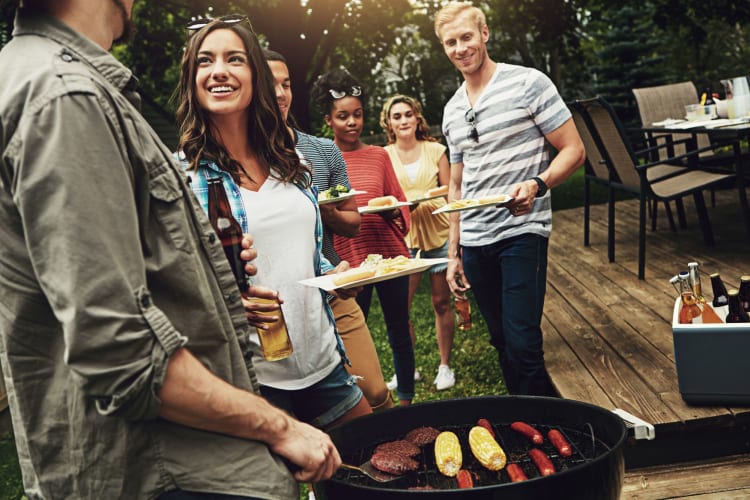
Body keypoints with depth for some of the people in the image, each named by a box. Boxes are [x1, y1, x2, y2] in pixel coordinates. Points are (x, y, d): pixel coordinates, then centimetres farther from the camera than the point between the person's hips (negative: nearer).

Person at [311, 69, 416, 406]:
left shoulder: (379, 155, 10)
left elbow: (400, 201, 12)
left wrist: (393, 212, -10)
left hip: (390, 254, 2)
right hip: (348, 259, -2)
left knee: (399, 332, 9)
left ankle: (407, 400, 25)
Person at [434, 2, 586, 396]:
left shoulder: (528, 83, -4)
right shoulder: (452, 111, 14)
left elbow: (573, 150, -5)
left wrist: (536, 185, -24)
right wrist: (454, 253, 16)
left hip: (522, 233, -5)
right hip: (474, 242, 6)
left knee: (522, 344, -11)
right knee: (502, 343, 11)